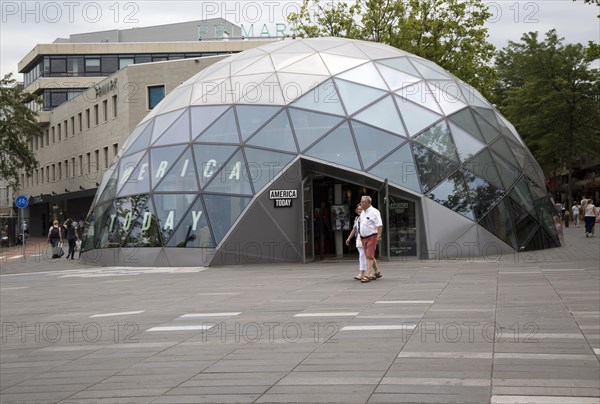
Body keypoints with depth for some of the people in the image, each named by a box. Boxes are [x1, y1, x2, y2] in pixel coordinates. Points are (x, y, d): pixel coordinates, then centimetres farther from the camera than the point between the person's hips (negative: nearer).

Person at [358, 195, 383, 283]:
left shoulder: (374, 212, -12)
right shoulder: (363, 212, 14)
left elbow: (379, 225, -16)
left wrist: (378, 236, -23)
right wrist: (361, 236, 21)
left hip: (372, 237, -9)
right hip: (363, 238, 9)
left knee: (369, 256, -13)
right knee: (370, 256, 15)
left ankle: (368, 275, -15)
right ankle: (377, 272, 29)